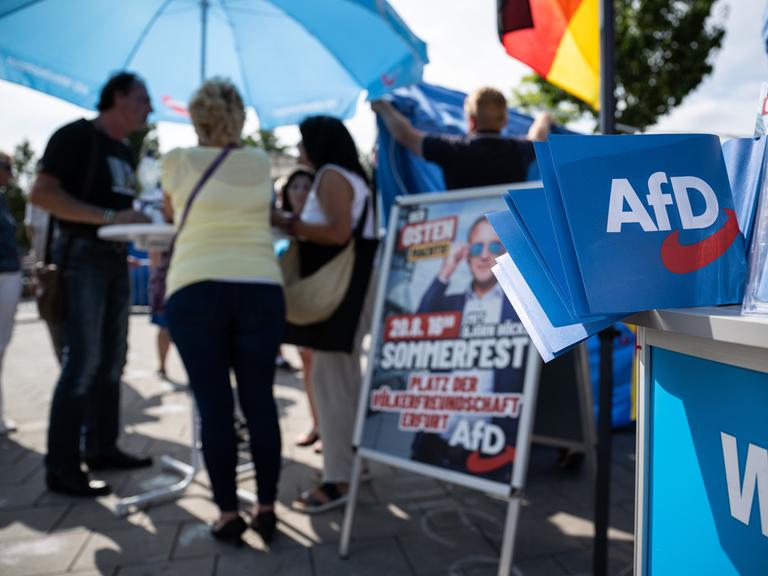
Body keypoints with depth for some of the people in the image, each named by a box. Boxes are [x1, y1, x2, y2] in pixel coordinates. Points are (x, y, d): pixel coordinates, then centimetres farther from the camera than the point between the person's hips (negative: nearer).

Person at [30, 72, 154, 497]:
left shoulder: (124, 152, 18)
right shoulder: (75, 135, -7)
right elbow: (41, 194, -17)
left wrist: (141, 219, 3)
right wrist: (109, 217, -24)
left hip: (116, 257, 9)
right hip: (83, 255, -8)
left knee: (112, 359, 10)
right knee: (82, 362, -10)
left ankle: (102, 447, 20)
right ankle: (60, 467, -2)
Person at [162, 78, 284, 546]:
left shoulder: (177, 161, 7)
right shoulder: (261, 164, 11)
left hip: (196, 289, -1)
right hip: (261, 288, 2)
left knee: (215, 405, 4)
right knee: (260, 401, 8)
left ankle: (228, 513, 11)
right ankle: (267, 508, 13)